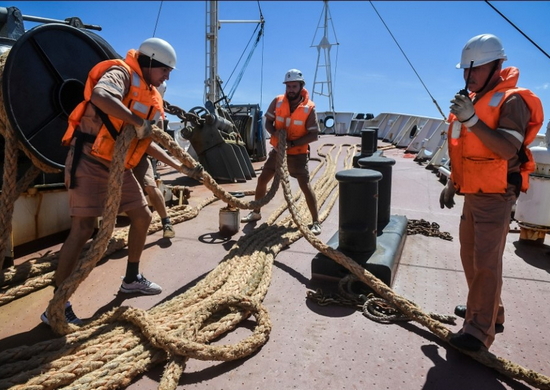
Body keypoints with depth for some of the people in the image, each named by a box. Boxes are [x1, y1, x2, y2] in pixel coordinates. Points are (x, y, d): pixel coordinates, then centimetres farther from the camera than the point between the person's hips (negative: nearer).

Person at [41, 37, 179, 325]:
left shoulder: (150, 95, 16)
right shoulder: (121, 74, -10)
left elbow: (144, 143, 22)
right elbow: (100, 97, -35)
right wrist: (139, 123, -28)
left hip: (118, 166, 9)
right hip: (89, 161, -9)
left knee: (142, 217, 12)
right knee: (83, 228, -14)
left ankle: (131, 279, 28)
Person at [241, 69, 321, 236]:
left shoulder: (309, 108, -14)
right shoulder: (277, 101, -4)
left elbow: (314, 135, -14)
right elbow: (268, 122, 3)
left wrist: (292, 143, -25)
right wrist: (275, 132, -19)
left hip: (298, 154, -4)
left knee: (305, 187, -8)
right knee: (262, 180, 8)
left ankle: (316, 222, 3)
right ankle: (256, 212, 28)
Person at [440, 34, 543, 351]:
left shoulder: (512, 100, -13)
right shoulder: (473, 100, 14)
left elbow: (508, 149, -27)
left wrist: (472, 120, -32)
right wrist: (452, 185, 20)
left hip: (496, 197, -9)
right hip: (474, 194, 9)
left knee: (487, 263, -8)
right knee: (471, 257, 16)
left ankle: (480, 331, 1)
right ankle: (485, 311, 32)